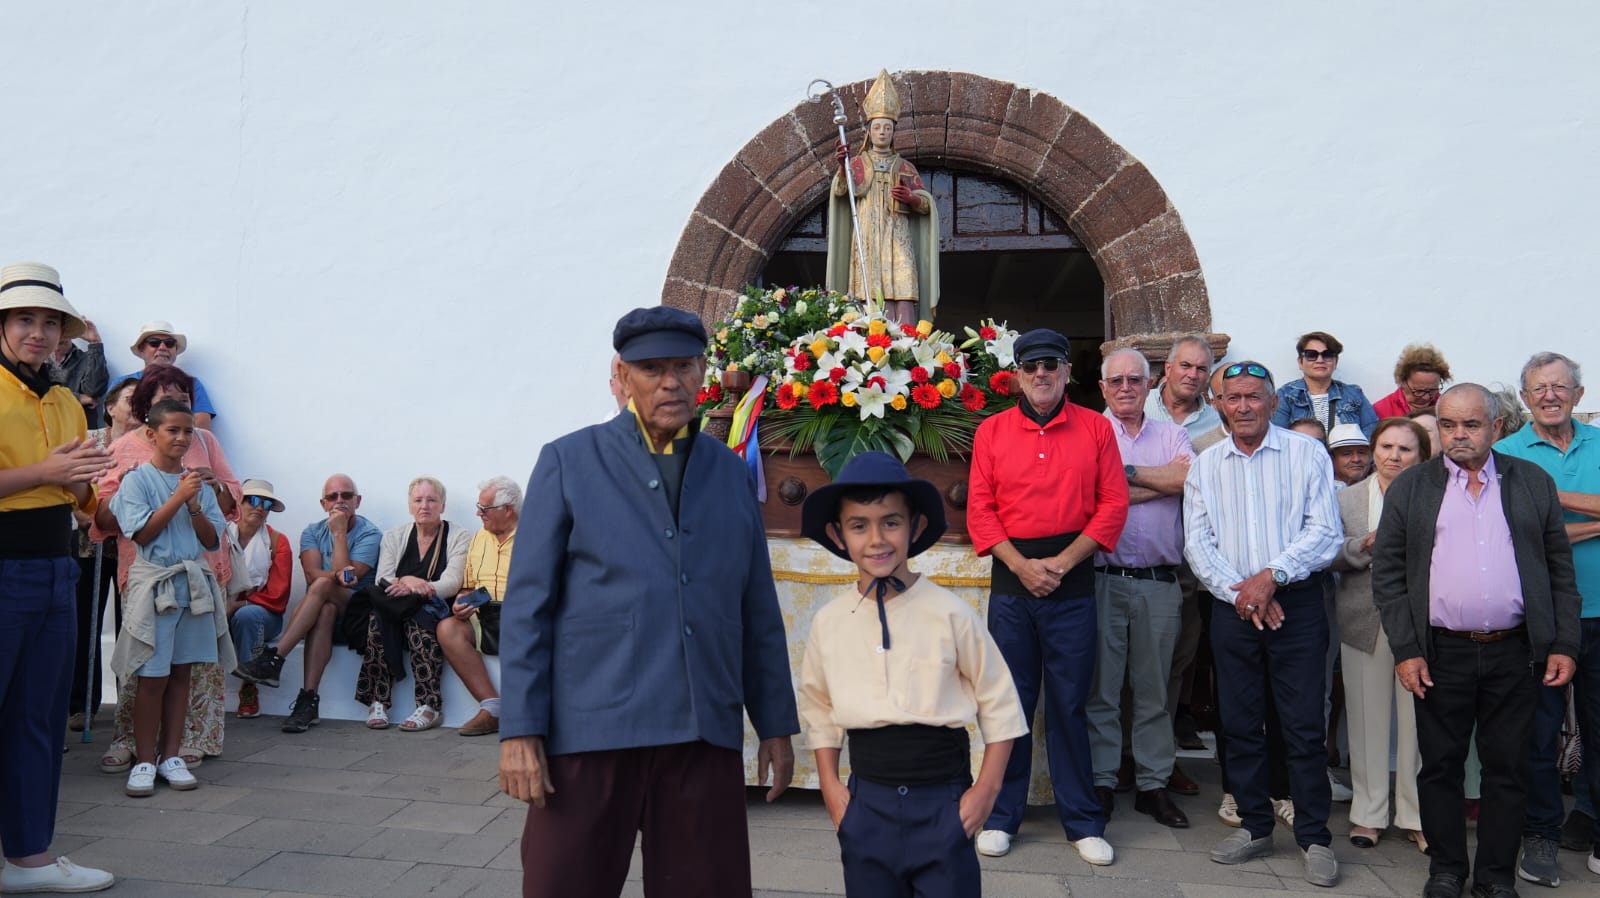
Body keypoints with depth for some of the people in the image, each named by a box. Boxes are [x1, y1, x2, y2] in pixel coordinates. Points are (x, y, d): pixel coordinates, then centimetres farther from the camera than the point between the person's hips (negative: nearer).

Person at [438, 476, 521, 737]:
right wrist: (462, 602, 3)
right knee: (447, 629, -21)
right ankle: (492, 707, -21)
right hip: (483, 618, 6)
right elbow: (468, 587, 25)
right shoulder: (479, 538, 21)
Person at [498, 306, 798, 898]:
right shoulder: (568, 463, 2)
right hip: (590, 733, -2)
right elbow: (528, 604, -1)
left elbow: (758, 611, 13)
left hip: (705, 735, 3)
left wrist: (775, 724, 11)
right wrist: (519, 731, -7)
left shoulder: (729, 471, 11)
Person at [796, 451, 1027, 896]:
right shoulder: (828, 623, -1)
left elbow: (1000, 705, -1)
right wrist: (830, 786, 4)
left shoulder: (950, 614, -9)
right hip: (867, 804, 2)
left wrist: (986, 789, -4)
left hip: (943, 801, -2)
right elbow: (819, 711, 11)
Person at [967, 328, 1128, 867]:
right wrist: (1021, 566, -10)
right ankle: (1002, 817, 19)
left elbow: (1113, 504, -1)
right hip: (1010, 584, 1)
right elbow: (980, 510, 2)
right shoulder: (991, 432, 5)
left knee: (1069, 704, 6)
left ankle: (1083, 822, 18)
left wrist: (1061, 564, -9)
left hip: (1072, 585, -1)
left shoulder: (1095, 429, 3)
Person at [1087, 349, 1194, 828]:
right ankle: (1101, 783, 12)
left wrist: (1126, 473, -7)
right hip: (1104, 579, -2)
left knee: (1154, 688, 10)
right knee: (1101, 686, 2)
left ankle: (1153, 784, 19)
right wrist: (1160, 481, -8)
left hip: (1160, 582, 3)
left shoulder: (1171, 434, 12)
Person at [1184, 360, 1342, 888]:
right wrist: (1239, 592, -9)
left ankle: (1314, 838, 11)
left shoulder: (1307, 454, 0)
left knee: (1305, 726, -1)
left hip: (1297, 603, -3)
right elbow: (1197, 542, 4)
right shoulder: (1205, 465, 9)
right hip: (1232, 607, 3)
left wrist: (1271, 576, -15)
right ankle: (1255, 828, 22)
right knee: (1240, 723, 9)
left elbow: (1324, 532, -6)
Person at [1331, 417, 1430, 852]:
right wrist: (1365, 546, -15)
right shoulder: (1348, 498, 8)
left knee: (1418, 722, 3)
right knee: (1367, 721, 8)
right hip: (1365, 624, 1)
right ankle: (1369, 813, 20)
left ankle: (1417, 816, 18)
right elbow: (1329, 556, 1)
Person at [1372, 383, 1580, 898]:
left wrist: (1564, 645, 1)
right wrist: (1405, 651, -5)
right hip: (1440, 655, -1)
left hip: (1515, 654, 1)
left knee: (1508, 769, 8)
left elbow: (1560, 570, 8)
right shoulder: (1410, 488, 4)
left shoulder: (1534, 483, 7)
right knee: (1440, 767, 7)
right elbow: (1388, 575, 2)